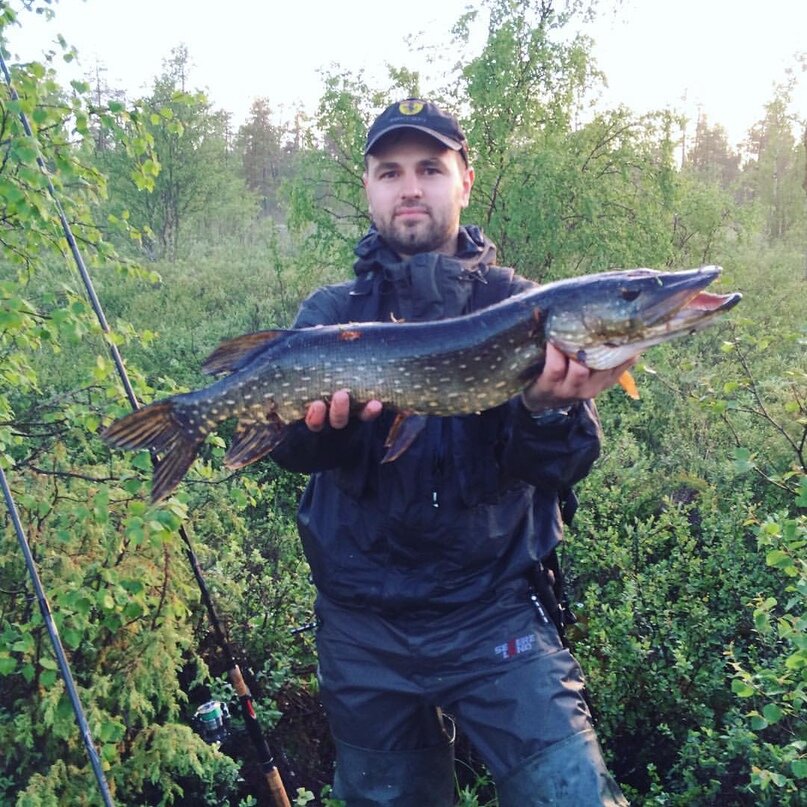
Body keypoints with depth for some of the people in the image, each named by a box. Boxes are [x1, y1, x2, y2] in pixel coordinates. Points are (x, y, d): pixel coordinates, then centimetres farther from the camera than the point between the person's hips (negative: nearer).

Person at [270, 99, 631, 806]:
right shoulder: (329, 313, 4)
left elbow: (560, 469, -9)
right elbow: (293, 449, -10)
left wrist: (548, 408, -30)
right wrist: (323, 421, -33)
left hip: (495, 612, -1)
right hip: (363, 627, 2)